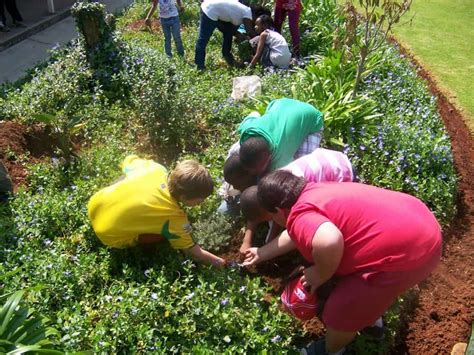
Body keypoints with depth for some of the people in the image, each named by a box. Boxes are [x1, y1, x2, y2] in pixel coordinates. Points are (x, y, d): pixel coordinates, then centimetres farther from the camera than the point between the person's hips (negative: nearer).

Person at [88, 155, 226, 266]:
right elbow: (191, 251, -14)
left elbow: (129, 160, 5)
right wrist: (219, 261, -6)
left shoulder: (156, 168, -16)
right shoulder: (174, 217, -27)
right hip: (110, 235, -5)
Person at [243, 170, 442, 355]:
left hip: (407, 253, -9)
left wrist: (320, 275, -18)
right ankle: (370, 314, 55)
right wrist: (262, 253, 40)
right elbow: (297, 234, 28)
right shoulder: (312, 193, 12)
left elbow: (329, 242, -39)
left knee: (340, 311, 7)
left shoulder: (300, 215, -17)